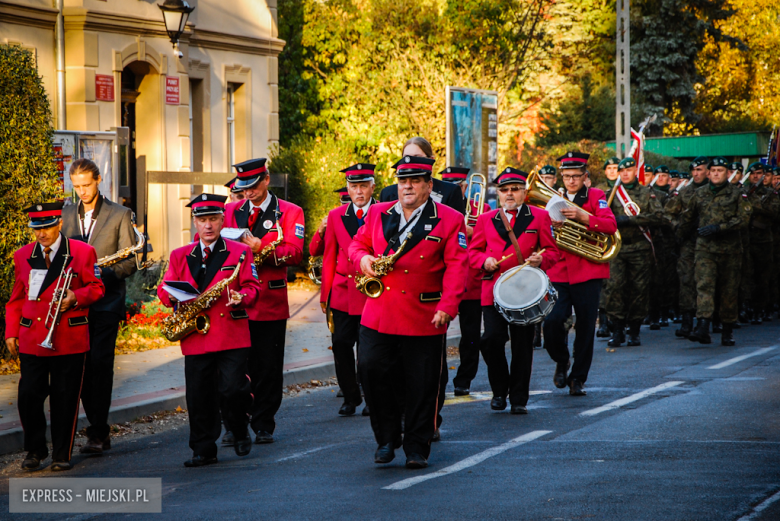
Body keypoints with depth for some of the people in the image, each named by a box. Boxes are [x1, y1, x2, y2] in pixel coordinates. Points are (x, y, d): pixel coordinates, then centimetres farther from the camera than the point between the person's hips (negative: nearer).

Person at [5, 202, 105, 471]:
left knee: (65, 399, 1)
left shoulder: (83, 252, 1)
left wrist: (76, 297, -14)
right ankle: (34, 450, 15)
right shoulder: (22, 256, 10)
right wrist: (11, 332, 9)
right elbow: (16, 299, 15)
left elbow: (96, 287, 5)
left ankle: (62, 454, 14)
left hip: (69, 339, -2)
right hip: (31, 340, 2)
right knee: (28, 396, -3)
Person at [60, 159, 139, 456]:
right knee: (81, 367, 2)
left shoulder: (120, 215, 3)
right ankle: (100, 431, 12)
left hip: (106, 302, -4)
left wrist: (103, 275, -17)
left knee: (100, 364, -13)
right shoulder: (66, 216, 15)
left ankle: (97, 434, -11)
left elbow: (129, 262, 0)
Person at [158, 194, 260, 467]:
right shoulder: (179, 256, 14)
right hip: (195, 339, 3)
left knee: (232, 388, -10)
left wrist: (241, 297, -19)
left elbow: (252, 287, 3)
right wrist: (174, 297, -10)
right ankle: (203, 451, 10)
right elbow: (164, 289, 13)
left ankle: (240, 433, 17)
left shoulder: (239, 252, 6)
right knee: (199, 394, 2)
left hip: (232, 336, -3)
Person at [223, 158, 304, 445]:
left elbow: (294, 254, -8)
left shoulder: (290, 212, 3)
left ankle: (263, 426, 10)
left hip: (270, 301, -2)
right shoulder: (230, 211, 13)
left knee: (268, 367, 2)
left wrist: (262, 248, -23)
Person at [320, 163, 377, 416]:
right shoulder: (336, 216, 10)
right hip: (342, 292, 3)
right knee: (341, 343, 0)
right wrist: (325, 294, 10)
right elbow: (329, 257, 13)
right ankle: (351, 396, 15)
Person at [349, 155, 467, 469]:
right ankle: (387, 439, 12)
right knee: (371, 370, -6)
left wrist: (447, 307, -16)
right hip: (378, 315, 3)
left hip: (424, 319, -3)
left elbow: (456, 267, -6)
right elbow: (358, 243, 21)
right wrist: (363, 258, -4)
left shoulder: (449, 220, -1)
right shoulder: (378, 214, 11)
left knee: (421, 384, 1)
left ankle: (417, 448, 13)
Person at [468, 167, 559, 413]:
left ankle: (519, 399, 12)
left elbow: (552, 251, 7)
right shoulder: (485, 220, 12)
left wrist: (540, 259, -15)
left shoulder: (540, 217, 7)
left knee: (522, 346, 1)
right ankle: (499, 390, 8)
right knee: (491, 339, -13)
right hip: (493, 290, 1)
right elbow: (473, 251, 15)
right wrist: (485, 260, -7)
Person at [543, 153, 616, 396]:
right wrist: (552, 225, -11)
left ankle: (578, 378, 13)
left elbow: (611, 225, -13)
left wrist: (582, 216, -26)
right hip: (558, 273, 2)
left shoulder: (595, 196, 4)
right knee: (552, 322, -15)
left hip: (588, 273, -2)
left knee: (585, 328, 0)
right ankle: (561, 362, 12)